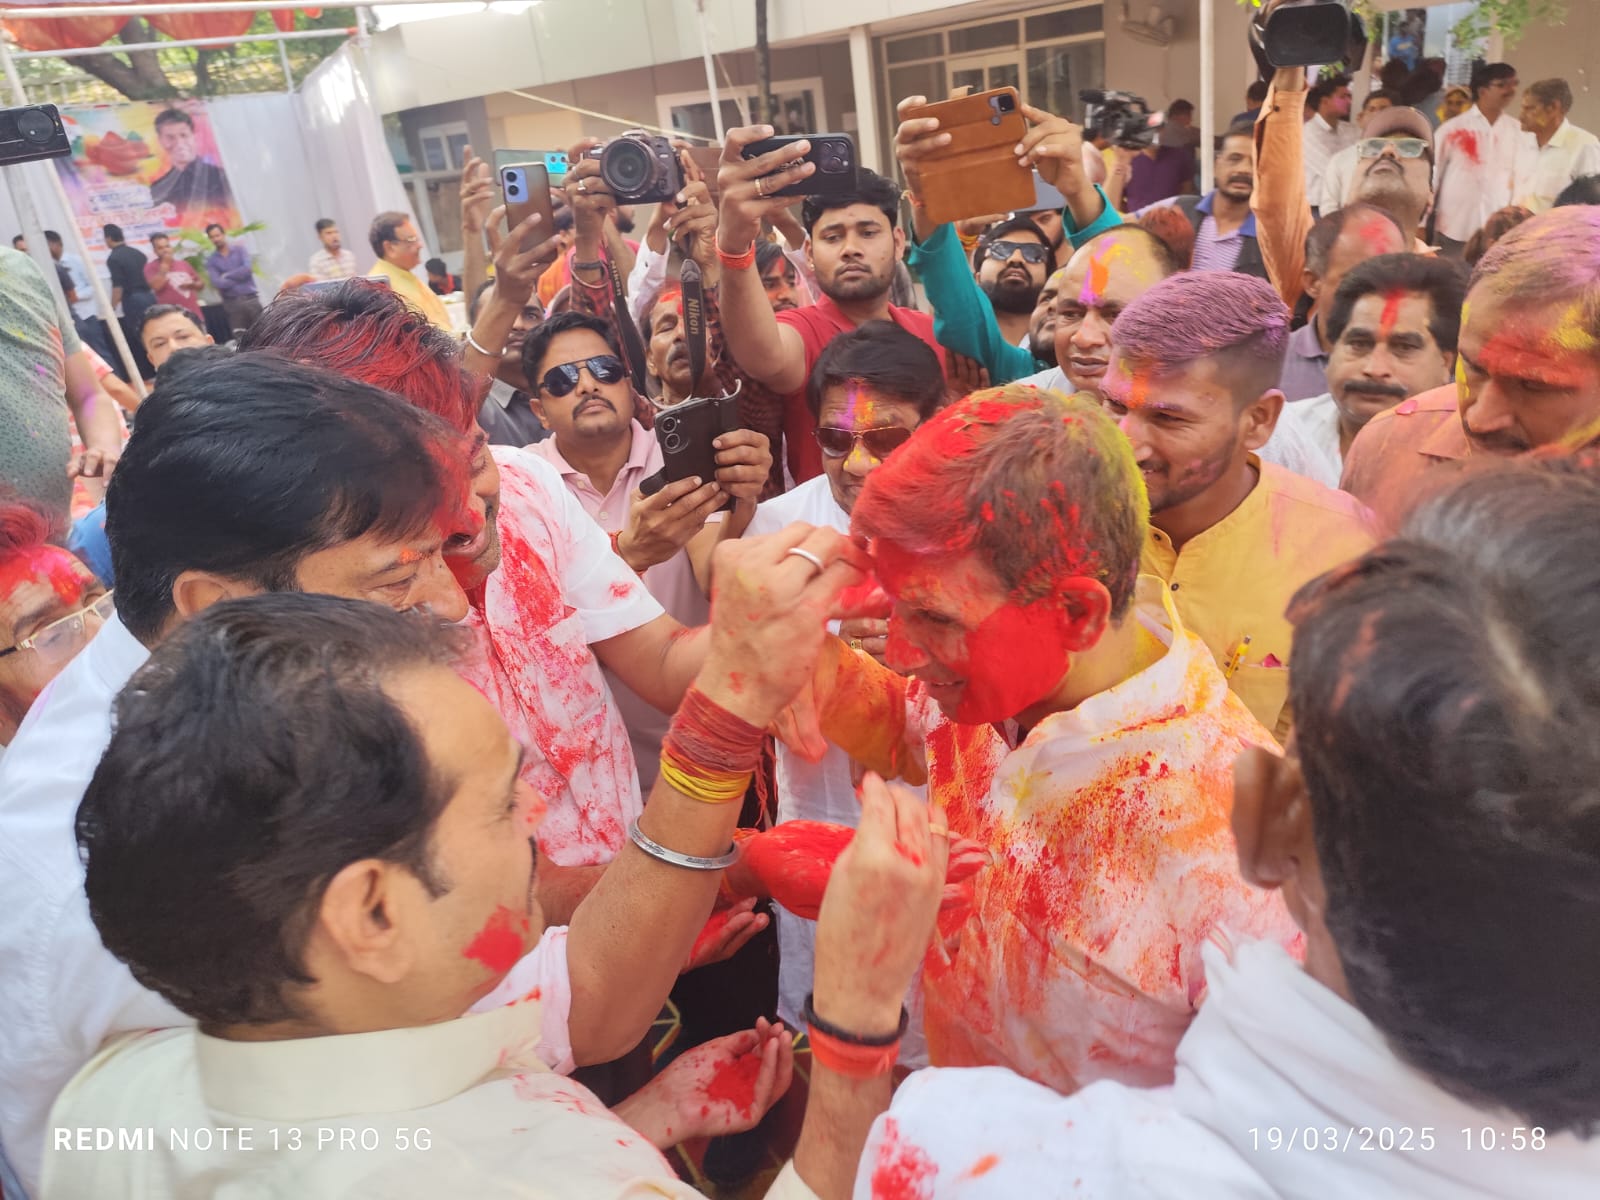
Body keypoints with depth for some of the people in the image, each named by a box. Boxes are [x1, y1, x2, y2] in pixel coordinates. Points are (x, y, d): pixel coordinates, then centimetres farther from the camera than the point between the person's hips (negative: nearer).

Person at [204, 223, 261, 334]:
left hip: (250, 297, 0)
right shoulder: (211, 260, 5)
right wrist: (240, 275, -7)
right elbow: (217, 283, -8)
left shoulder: (239, 249, 5)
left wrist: (227, 276, -7)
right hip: (232, 302, 0)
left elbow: (248, 268, -11)